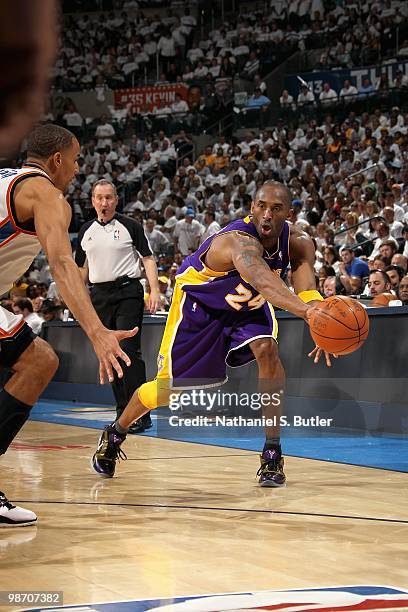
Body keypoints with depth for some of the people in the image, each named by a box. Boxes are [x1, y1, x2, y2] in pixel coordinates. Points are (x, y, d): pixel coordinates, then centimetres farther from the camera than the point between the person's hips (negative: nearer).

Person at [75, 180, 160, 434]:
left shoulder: (130, 226, 0)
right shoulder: (86, 231, 13)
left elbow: (148, 258, -1)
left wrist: (155, 290, -12)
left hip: (127, 292, -5)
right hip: (99, 295, 5)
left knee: (129, 351, -15)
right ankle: (123, 413, 15)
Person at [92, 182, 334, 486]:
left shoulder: (298, 244, -22)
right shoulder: (239, 241, -42)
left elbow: (307, 289, -37)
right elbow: (261, 279, -63)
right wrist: (303, 309, -80)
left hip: (249, 304, 4)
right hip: (199, 302, -4)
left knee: (267, 351, -26)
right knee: (169, 387, 3)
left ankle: (273, 454, -15)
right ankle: (115, 434, 33)